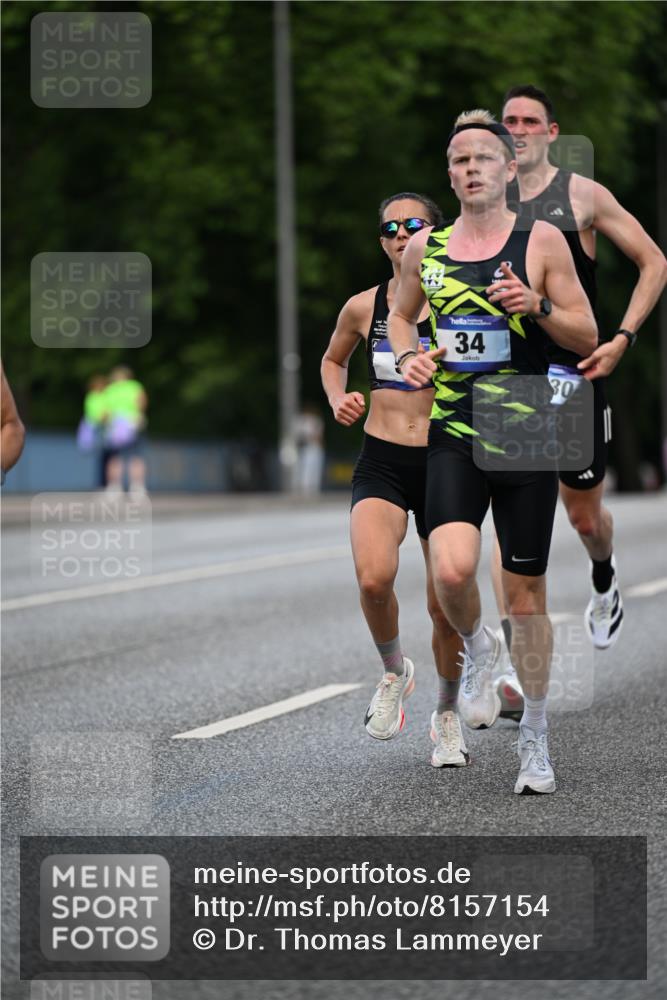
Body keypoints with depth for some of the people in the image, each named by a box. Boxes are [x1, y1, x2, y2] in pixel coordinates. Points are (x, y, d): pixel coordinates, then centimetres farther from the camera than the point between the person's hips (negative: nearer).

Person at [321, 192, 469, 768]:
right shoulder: (364, 307, 5)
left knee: (446, 602, 4)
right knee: (374, 577, -26)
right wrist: (338, 399, 5)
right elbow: (333, 360, 23)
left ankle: (448, 715, 29)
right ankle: (395, 672, 5)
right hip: (381, 462, 1)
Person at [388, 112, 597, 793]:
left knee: (525, 593, 5)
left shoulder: (542, 240, -1)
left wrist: (537, 306, -16)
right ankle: (477, 649, 13)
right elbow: (401, 314, 25)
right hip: (453, 436, 1)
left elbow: (588, 336, 2)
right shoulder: (425, 247, 7)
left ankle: (535, 735, 22)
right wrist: (407, 355, 3)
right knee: (452, 570, -22)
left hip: (527, 437, -1)